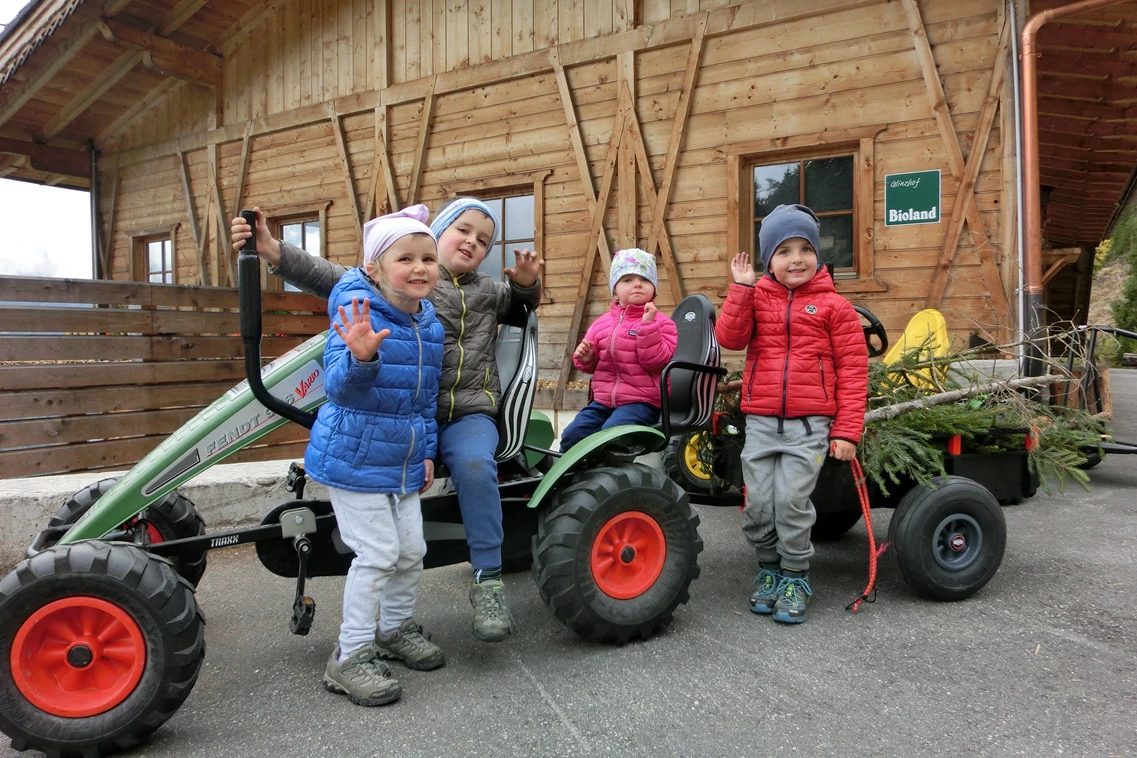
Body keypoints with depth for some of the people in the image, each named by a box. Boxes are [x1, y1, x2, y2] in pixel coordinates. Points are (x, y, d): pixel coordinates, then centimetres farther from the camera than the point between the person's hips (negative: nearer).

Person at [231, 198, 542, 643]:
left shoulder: (488, 292, 21)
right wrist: (275, 252, -17)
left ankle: (487, 581, -21)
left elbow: (520, 302, 40)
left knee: (474, 466, -31)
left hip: (469, 413, 2)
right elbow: (332, 279, -3)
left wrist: (527, 284, 16)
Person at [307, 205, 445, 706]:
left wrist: (426, 450, 13)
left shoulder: (428, 324, 5)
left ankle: (395, 630, 36)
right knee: (377, 553, -6)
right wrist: (360, 357, -51)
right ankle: (351, 656, 11)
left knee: (411, 551, 12)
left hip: (402, 460, 7)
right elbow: (338, 386, -30)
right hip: (354, 457, -7)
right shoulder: (357, 315, -19)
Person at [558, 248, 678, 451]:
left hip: (641, 401, -5)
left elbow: (656, 361, -17)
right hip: (603, 399, 5)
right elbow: (593, 365, 22)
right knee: (571, 435, -7)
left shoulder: (660, 322, -2)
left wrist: (648, 325, -22)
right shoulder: (602, 323, 12)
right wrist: (585, 358, -3)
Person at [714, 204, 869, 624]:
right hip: (760, 421, 3)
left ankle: (795, 576, 16)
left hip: (810, 424, -2)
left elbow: (853, 370, 1)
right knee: (758, 504, 4)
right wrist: (741, 287, -12)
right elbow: (730, 338, -7)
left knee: (791, 500, -7)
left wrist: (847, 431, -3)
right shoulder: (756, 297, 8)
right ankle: (769, 566, 30)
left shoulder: (833, 306, 1)